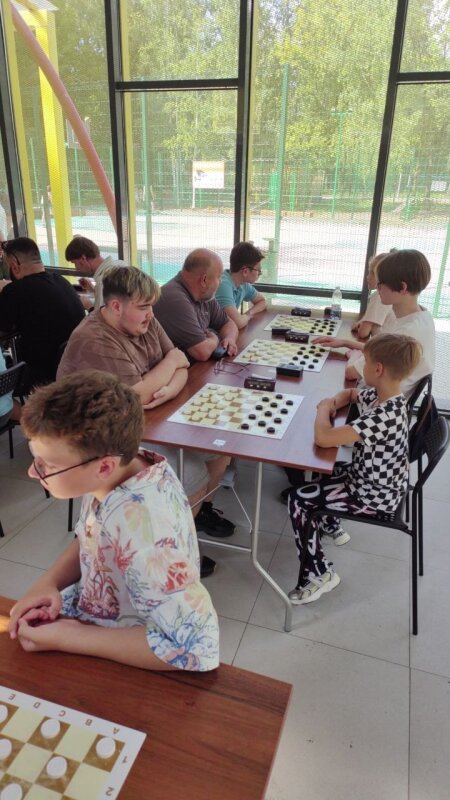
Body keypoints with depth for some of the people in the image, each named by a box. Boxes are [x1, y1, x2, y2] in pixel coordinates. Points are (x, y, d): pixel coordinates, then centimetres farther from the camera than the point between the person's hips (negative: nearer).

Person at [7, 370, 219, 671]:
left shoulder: (135, 519, -37)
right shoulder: (124, 465, -16)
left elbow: (193, 645, -36)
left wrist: (63, 638, -27)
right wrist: (48, 583, -13)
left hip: (124, 661, -6)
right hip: (97, 615, 6)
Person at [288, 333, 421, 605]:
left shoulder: (383, 416, -36)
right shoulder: (381, 395, -7)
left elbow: (323, 438, -40)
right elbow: (349, 393, 16)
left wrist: (323, 409, -19)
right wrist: (331, 404, -6)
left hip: (374, 495, -9)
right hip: (369, 477, 9)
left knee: (298, 499, -7)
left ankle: (320, 574, 5)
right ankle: (331, 525, 43)